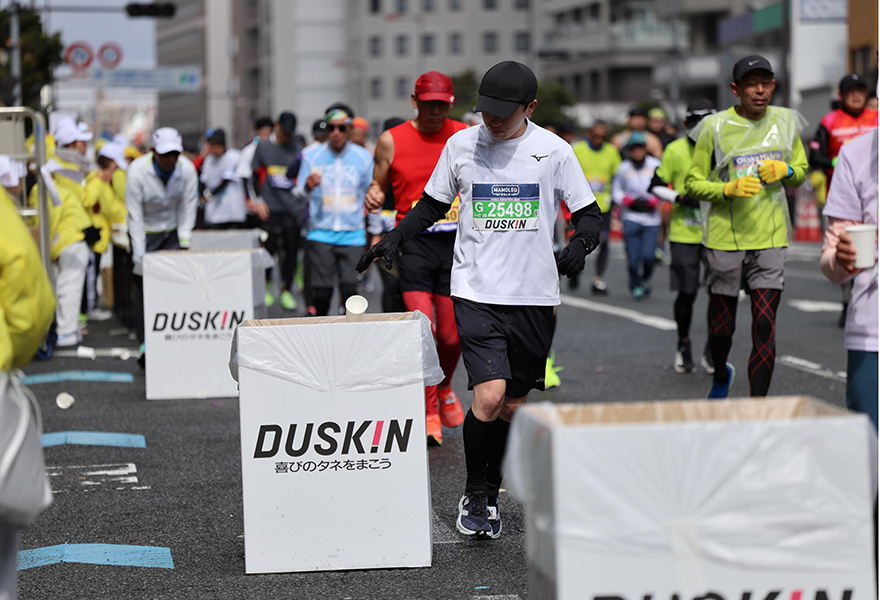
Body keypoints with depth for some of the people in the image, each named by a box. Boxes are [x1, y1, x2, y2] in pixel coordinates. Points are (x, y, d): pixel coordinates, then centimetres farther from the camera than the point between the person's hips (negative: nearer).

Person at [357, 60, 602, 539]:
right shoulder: (460, 145, 3)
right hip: (476, 291, -1)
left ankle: (489, 497, 27)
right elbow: (433, 204, 17)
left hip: (534, 295, 1)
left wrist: (580, 243, -16)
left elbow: (588, 214, 5)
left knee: (513, 404, 8)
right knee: (489, 396, -16)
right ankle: (474, 496, 3)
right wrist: (395, 238, 2)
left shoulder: (553, 150, 0)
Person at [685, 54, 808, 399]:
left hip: (770, 238, 2)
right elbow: (693, 183, -1)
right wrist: (729, 189, -19)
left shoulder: (785, 122, 6)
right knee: (722, 328, 8)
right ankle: (721, 375, 41)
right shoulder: (715, 128, -5)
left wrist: (786, 170, -5)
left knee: (765, 328, -8)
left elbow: (801, 172, 18)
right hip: (725, 238, -2)